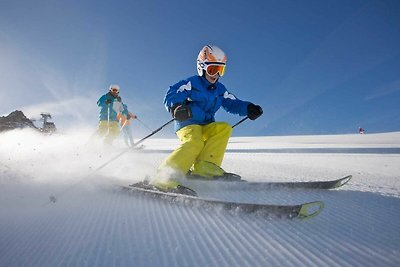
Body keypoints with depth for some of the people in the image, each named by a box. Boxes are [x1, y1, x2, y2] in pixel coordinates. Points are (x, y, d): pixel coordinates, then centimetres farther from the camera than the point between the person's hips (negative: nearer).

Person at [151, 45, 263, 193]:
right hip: (188, 123, -6)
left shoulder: (220, 89, 14)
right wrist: (176, 108, -35)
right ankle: (165, 177, -35)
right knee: (194, 142, -35)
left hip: (206, 127, 6)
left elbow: (233, 103, 11)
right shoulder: (191, 83, -4)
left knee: (224, 128, -20)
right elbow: (170, 97, -13)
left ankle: (205, 167, -29)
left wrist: (248, 108, -9)